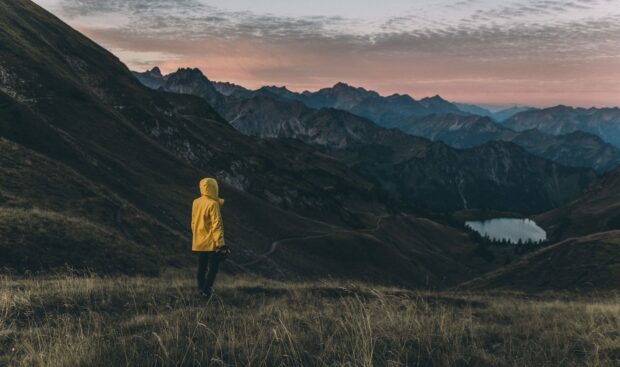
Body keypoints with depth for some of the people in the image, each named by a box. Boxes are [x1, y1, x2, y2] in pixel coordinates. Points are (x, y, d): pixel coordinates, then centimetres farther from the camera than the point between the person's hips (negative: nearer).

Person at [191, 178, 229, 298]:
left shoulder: (195, 202, 5)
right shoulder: (213, 204, -16)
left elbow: (194, 223, 12)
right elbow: (216, 225, -17)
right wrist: (220, 243, -16)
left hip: (199, 242, 7)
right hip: (211, 242, -7)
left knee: (201, 267, 15)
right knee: (213, 267, 0)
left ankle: (201, 288, 21)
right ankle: (207, 290, -5)